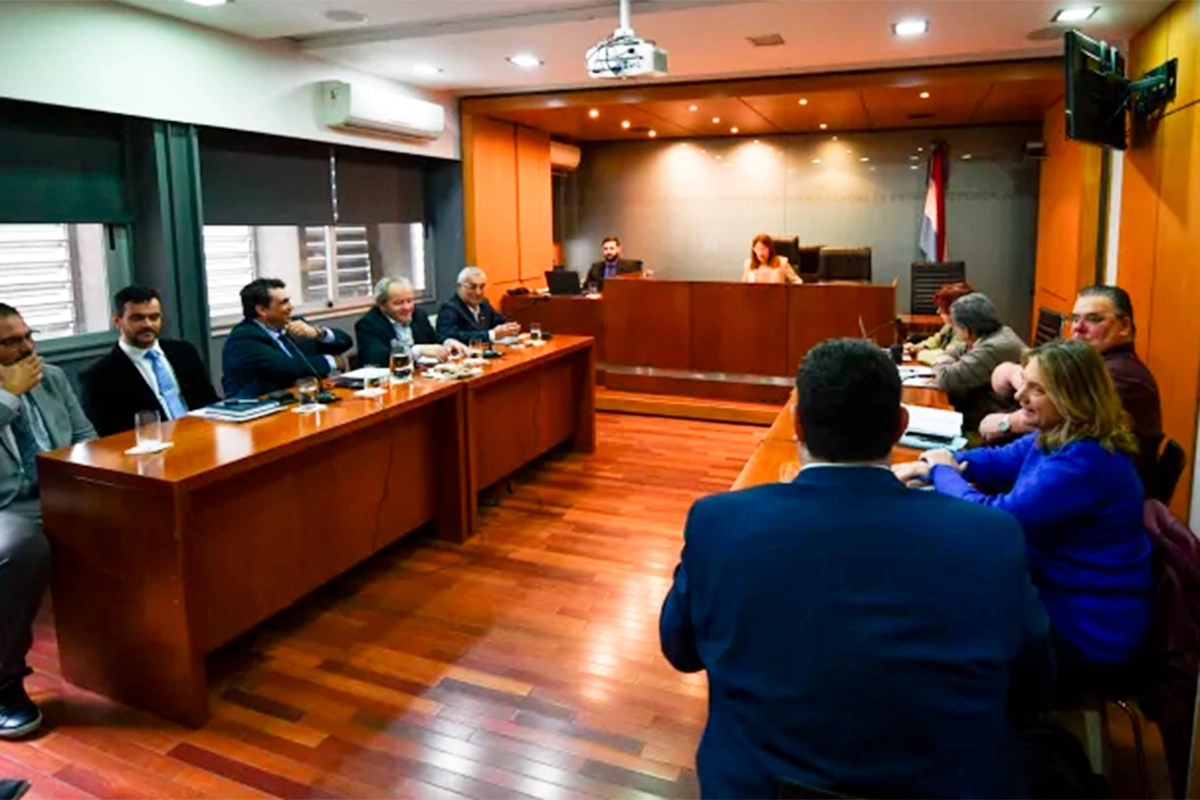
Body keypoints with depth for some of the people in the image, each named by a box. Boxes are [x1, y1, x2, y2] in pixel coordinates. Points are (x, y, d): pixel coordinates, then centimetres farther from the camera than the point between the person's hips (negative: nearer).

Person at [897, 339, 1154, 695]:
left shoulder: (1084, 463, -30)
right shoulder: (1056, 437, 1)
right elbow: (998, 461, 12)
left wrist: (942, 473, -13)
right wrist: (926, 465, -6)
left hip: (1090, 635, -9)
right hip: (1060, 596, 9)